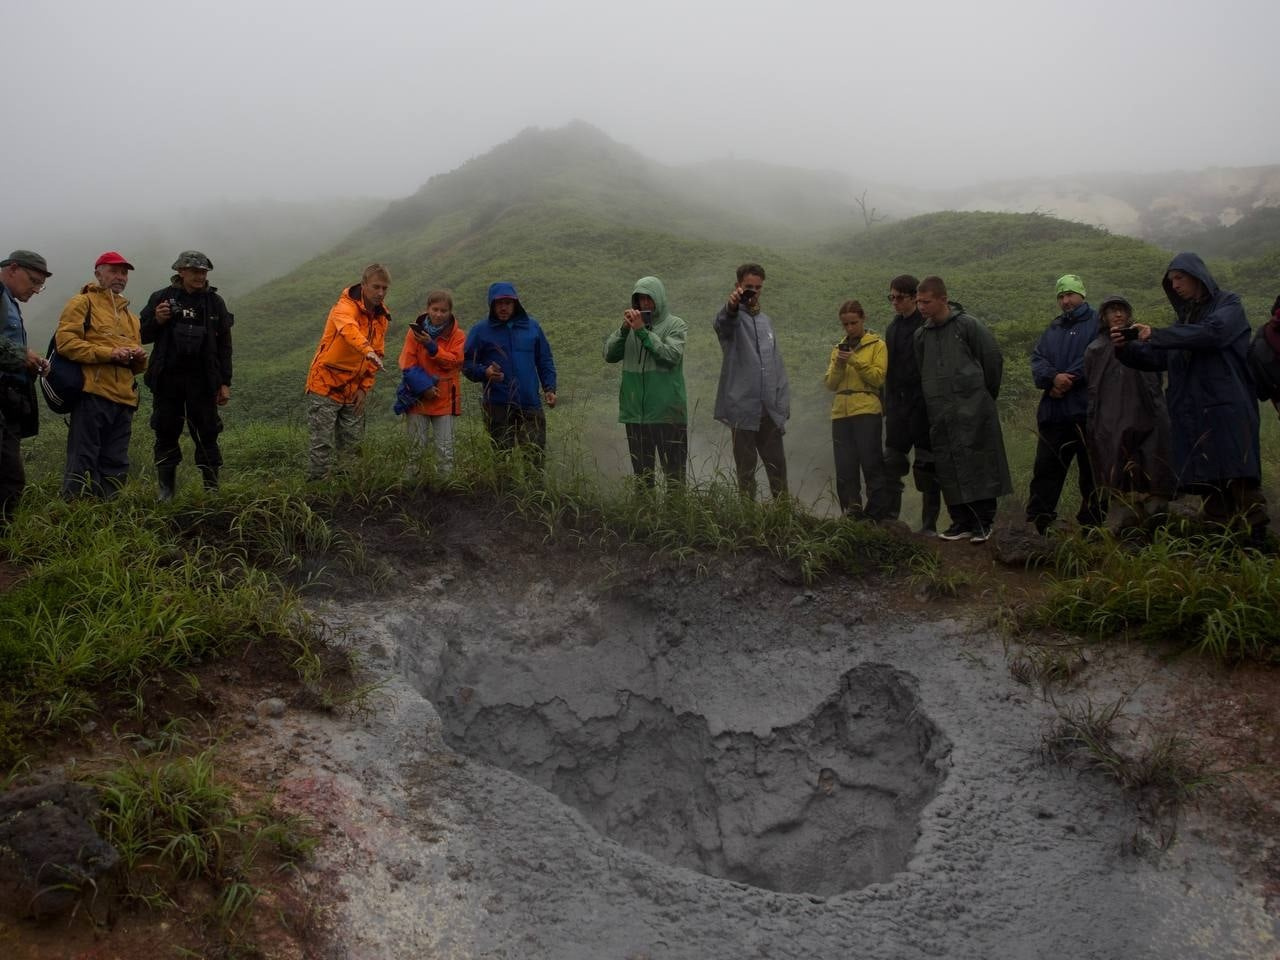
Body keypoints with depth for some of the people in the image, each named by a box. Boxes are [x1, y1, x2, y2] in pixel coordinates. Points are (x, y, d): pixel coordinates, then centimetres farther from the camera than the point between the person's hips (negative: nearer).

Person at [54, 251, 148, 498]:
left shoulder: (129, 316, 27)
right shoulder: (83, 303, 6)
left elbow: (137, 366, 30)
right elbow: (65, 341, -9)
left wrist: (139, 359, 5)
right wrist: (108, 353, -17)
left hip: (124, 398, 7)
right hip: (93, 395, -7)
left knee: (116, 465, 8)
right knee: (83, 461, -8)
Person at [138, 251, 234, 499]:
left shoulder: (214, 302, 7)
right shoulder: (161, 298, 5)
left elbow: (224, 345, 9)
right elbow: (142, 335, 11)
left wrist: (225, 383, 4)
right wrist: (157, 321, -11)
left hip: (202, 381, 0)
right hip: (167, 379, 0)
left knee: (206, 435, -1)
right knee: (166, 435, 5)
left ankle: (212, 489, 6)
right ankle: (166, 491, 13)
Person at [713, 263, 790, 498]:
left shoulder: (766, 320, 18)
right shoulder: (733, 316, -1)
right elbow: (723, 322, -28)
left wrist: (783, 402, 10)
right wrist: (731, 305, -52)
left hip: (770, 410, 5)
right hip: (743, 408, -5)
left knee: (777, 466, 8)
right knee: (746, 468, 1)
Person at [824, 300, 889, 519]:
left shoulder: (877, 346, 6)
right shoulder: (838, 349, 20)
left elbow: (879, 377, -6)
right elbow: (830, 384, 12)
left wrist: (855, 361, -14)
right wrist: (838, 365, -5)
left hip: (866, 411, -4)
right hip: (840, 413, 5)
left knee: (871, 464, -7)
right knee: (845, 468, 0)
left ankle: (878, 513, -3)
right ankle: (851, 515, 4)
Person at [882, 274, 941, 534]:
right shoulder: (893, 327, 15)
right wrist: (888, 404, 13)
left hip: (924, 405, -6)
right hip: (898, 405, 6)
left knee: (927, 468, 1)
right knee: (891, 464, 4)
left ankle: (929, 525, 7)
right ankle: (888, 519, 8)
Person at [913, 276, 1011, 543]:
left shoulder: (968, 325, -5)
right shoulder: (921, 335, 11)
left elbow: (993, 359, -1)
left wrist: (985, 395, 6)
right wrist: (933, 400, 12)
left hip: (972, 410, -5)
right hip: (939, 414, 5)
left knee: (977, 465, -4)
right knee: (948, 471, 5)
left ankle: (983, 523, 3)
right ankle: (961, 522, 13)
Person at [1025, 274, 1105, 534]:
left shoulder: (1098, 323, 2)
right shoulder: (1053, 330, 20)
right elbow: (1037, 360, 6)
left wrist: (1068, 380, -13)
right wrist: (1054, 377, -13)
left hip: (1086, 412, -5)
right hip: (1053, 413, 5)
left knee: (1091, 473, 2)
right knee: (1045, 469, 2)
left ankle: (1092, 527, 9)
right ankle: (1037, 523, 4)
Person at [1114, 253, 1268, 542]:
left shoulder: (1228, 305, 5)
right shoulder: (1185, 317, 24)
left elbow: (1211, 332, -16)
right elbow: (1157, 358, 18)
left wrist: (1156, 334, -17)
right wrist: (1126, 347, 0)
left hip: (1227, 407, -6)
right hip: (1194, 413, 6)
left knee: (1237, 475, -13)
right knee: (1206, 480, 0)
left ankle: (1256, 535, -15)